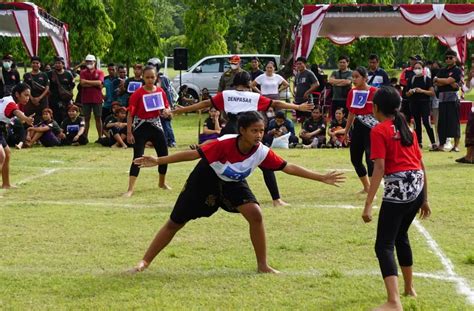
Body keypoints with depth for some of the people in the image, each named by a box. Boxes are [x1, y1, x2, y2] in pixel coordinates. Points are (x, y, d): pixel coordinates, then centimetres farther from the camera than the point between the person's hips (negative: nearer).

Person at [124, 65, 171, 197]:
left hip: (156, 125, 5)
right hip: (141, 127, -5)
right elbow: (130, 114, -11)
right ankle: (130, 189, -12)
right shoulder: (137, 94, -12)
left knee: (164, 154, 12)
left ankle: (162, 182, 35)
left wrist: (166, 111, -13)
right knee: (138, 157, -12)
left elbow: (166, 107, 12)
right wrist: (129, 133, -16)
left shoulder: (160, 91, 1)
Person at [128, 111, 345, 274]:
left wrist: (321, 178, -15)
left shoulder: (262, 152, -24)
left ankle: (263, 265, -5)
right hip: (205, 180, -3)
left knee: (255, 214, -20)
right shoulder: (224, 145, -37)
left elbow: (287, 167, -16)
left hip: (234, 184, 3)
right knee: (175, 224, 3)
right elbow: (194, 154, -34)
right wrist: (158, 161, -37)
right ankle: (144, 262, 19)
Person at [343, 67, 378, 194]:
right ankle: (366, 187, 29)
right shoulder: (352, 92, 7)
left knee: (370, 158, -12)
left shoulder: (374, 92, -10)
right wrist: (346, 131, 19)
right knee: (355, 159, 12)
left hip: (371, 127, -7)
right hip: (357, 127, 7)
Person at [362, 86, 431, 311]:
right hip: (418, 187, 7)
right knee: (401, 236, 27)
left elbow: (379, 168, -13)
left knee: (384, 245, -7)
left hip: (398, 189, -7)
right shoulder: (407, 128, 18)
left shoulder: (379, 131, -3)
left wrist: (368, 205, -15)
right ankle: (409, 289, 38)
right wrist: (424, 200, 27)